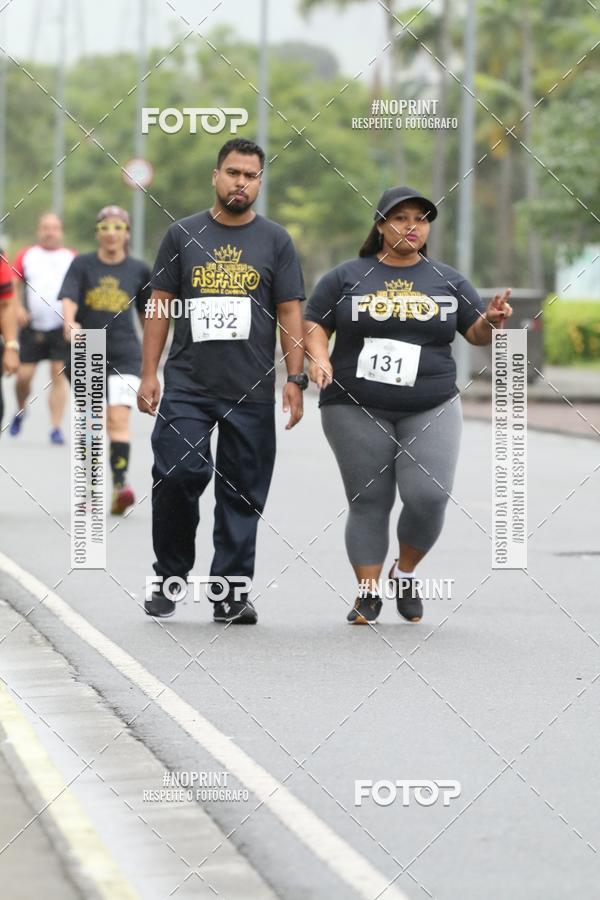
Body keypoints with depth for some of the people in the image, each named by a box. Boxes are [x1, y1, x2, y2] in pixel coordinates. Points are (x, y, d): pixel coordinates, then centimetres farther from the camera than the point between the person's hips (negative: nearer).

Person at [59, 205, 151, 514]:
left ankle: (120, 483, -26)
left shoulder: (139, 270, 5)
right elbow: (68, 298, -14)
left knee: (118, 419, -17)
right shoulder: (82, 265, 2)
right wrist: (69, 323, -35)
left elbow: (147, 314, 16)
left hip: (124, 354, -1)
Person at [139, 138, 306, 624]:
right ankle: (170, 577, 4)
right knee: (176, 475, -13)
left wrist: (295, 378, -4)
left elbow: (290, 312, 5)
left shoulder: (275, 241, 7)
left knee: (243, 493, 2)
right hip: (187, 386, 0)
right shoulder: (183, 235, 8)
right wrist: (149, 374, 2)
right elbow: (160, 306, 9)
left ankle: (230, 593, 8)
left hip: (251, 392, 0)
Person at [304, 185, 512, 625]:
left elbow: (476, 333, 13)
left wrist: (491, 321, -9)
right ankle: (369, 591, 11)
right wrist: (319, 357, -14)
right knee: (368, 502, 0)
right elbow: (315, 324, 5)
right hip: (357, 410, -1)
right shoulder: (347, 277, 4)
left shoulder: (448, 281, 10)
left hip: (431, 409, 1)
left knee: (429, 496, -12)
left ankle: (406, 573, 13)